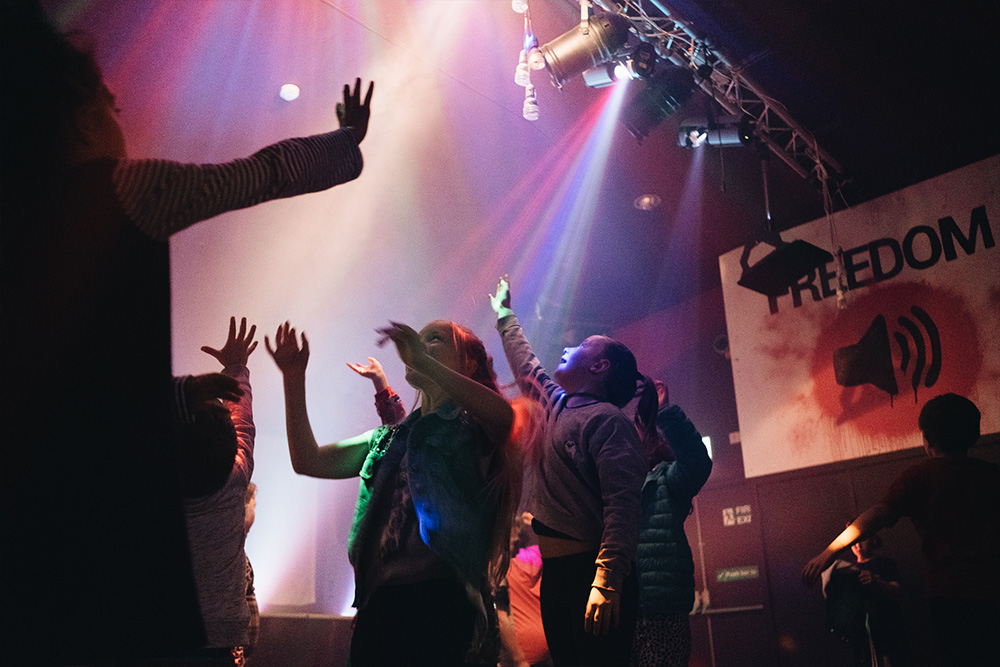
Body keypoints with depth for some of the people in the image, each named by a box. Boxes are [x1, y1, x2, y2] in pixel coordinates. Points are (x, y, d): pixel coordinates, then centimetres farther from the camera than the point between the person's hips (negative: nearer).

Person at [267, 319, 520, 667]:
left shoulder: (474, 429, 4)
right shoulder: (389, 439, 21)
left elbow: (503, 414, -22)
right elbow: (309, 461, 12)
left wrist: (424, 363, -29)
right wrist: (294, 378, 4)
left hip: (443, 599, -5)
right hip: (380, 601, 5)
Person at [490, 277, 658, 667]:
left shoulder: (607, 420, -9)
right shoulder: (556, 405, 17)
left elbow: (622, 508, -19)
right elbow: (525, 366, 37)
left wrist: (606, 583, -29)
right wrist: (505, 317, 49)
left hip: (592, 571, -8)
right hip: (554, 572, 8)